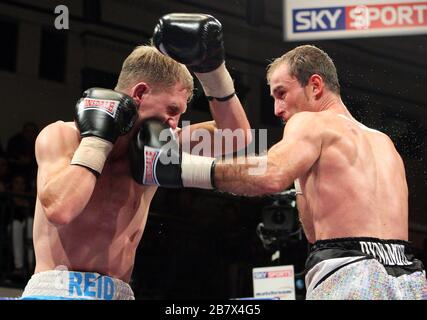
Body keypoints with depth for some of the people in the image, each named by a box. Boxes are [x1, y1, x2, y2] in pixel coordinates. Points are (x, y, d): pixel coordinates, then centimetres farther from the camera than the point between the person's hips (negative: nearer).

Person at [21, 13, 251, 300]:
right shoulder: (61, 136, -3)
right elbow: (59, 209, -20)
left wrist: (211, 66, 2)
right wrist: (96, 139, -11)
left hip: (120, 292, 5)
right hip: (58, 291, -5)